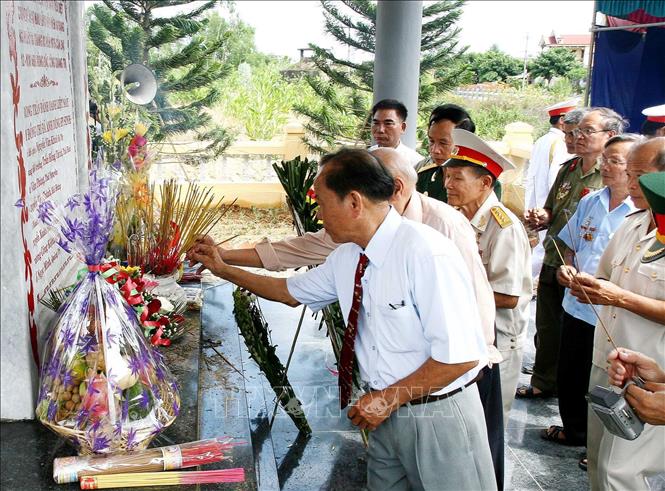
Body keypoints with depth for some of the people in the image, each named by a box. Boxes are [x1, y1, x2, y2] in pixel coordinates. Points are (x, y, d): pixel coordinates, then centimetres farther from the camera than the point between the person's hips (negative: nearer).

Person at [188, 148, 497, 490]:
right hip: (386, 413, 7)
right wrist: (222, 269, 20)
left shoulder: (427, 253, -23)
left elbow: (460, 356, -24)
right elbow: (292, 291, 19)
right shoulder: (346, 257, 1)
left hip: (438, 417, -6)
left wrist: (390, 398, -17)